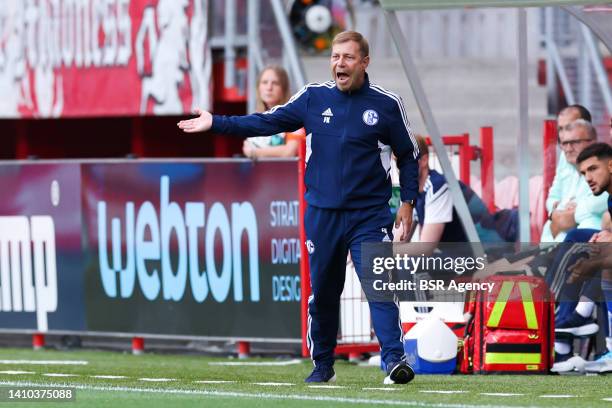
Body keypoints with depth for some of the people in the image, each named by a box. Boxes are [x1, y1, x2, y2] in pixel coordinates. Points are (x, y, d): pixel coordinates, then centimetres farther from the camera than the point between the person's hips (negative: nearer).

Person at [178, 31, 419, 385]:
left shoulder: (387, 104, -1)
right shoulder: (313, 98, 4)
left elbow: (409, 155, 9)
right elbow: (266, 123, 5)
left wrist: (407, 203, 3)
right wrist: (216, 123, -2)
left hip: (369, 215, -3)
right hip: (322, 214, 3)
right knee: (323, 292, 9)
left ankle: (394, 359, -20)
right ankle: (323, 365, 21)